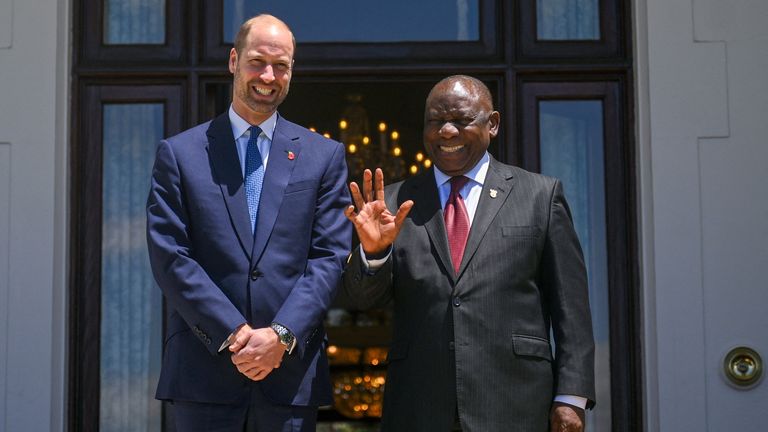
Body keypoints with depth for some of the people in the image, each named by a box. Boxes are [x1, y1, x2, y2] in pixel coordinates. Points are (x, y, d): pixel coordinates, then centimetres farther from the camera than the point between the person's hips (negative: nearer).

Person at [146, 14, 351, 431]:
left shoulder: (324, 155, 8)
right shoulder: (179, 153, 5)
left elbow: (330, 257, 1)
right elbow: (170, 258, -2)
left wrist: (281, 334, -11)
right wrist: (234, 334, -11)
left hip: (291, 369, 1)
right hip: (203, 370, -1)